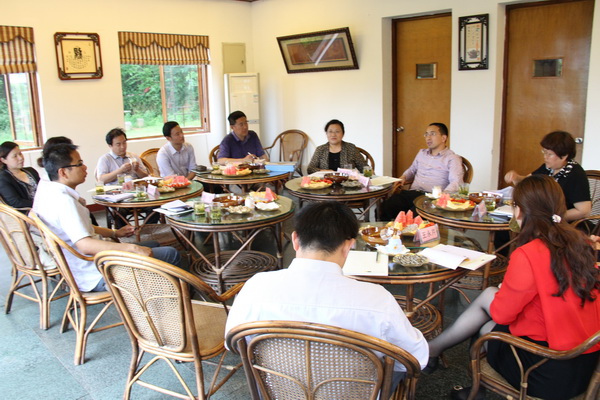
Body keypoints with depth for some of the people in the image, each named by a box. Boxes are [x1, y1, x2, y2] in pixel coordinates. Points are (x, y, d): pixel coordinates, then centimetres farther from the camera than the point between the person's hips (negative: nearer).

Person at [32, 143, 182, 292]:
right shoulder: (63, 200, -24)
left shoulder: (45, 189, 8)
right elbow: (85, 245, -35)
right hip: (95, 277, -11)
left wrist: (115, 233, 16)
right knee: (171, 254, -11)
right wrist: (133, 248, -35)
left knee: (153, 245, 25)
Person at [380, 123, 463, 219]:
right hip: (412, 193, 5)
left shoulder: (452, 158, 4)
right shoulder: (421, 153, 26)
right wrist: (403, 177, 18)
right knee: (385, 207, -27)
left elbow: (456, 182, -10)